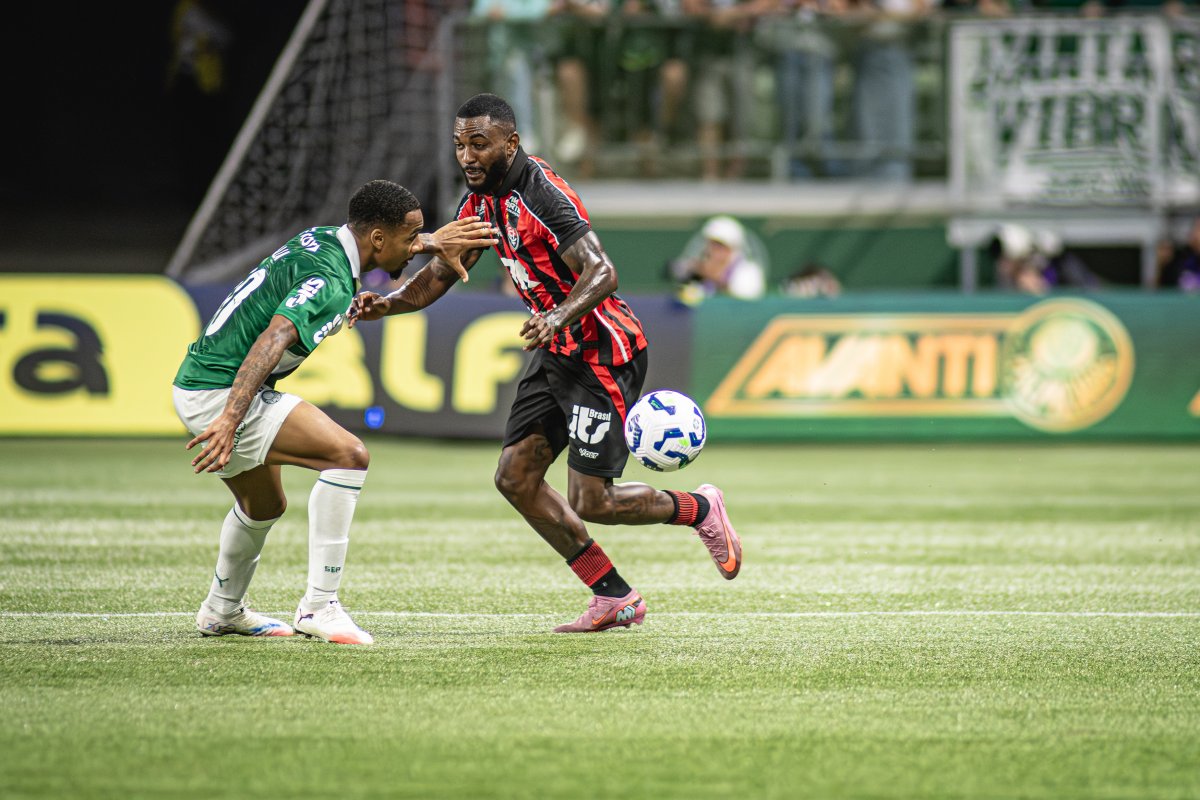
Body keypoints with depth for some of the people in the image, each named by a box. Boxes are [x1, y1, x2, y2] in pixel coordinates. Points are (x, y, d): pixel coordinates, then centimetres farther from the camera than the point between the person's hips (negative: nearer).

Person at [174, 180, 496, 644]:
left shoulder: (321, 239, 8)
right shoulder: (330, 283, -21)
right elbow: (272, 341, -35)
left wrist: (435, 244, 33)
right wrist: (230, 420, -45)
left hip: (196, 386, 10)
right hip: (220, 394, -10)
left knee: (264, 506, 30)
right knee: (348, 456, -20)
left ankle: (222, 611, 51)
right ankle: (319, 606, -19)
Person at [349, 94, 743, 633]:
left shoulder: (543, 194, -22)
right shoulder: (480, 200, 4)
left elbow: (602, 272, -31)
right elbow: (440, 274, 11)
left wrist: (559, 316, -48)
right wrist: (386, 304, -7)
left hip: (603, 351, -9)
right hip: (556, 352, 9)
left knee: (590, 502, -10)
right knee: (516, 478, 2)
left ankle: (700, 510, 18)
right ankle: (615, 599, 9)